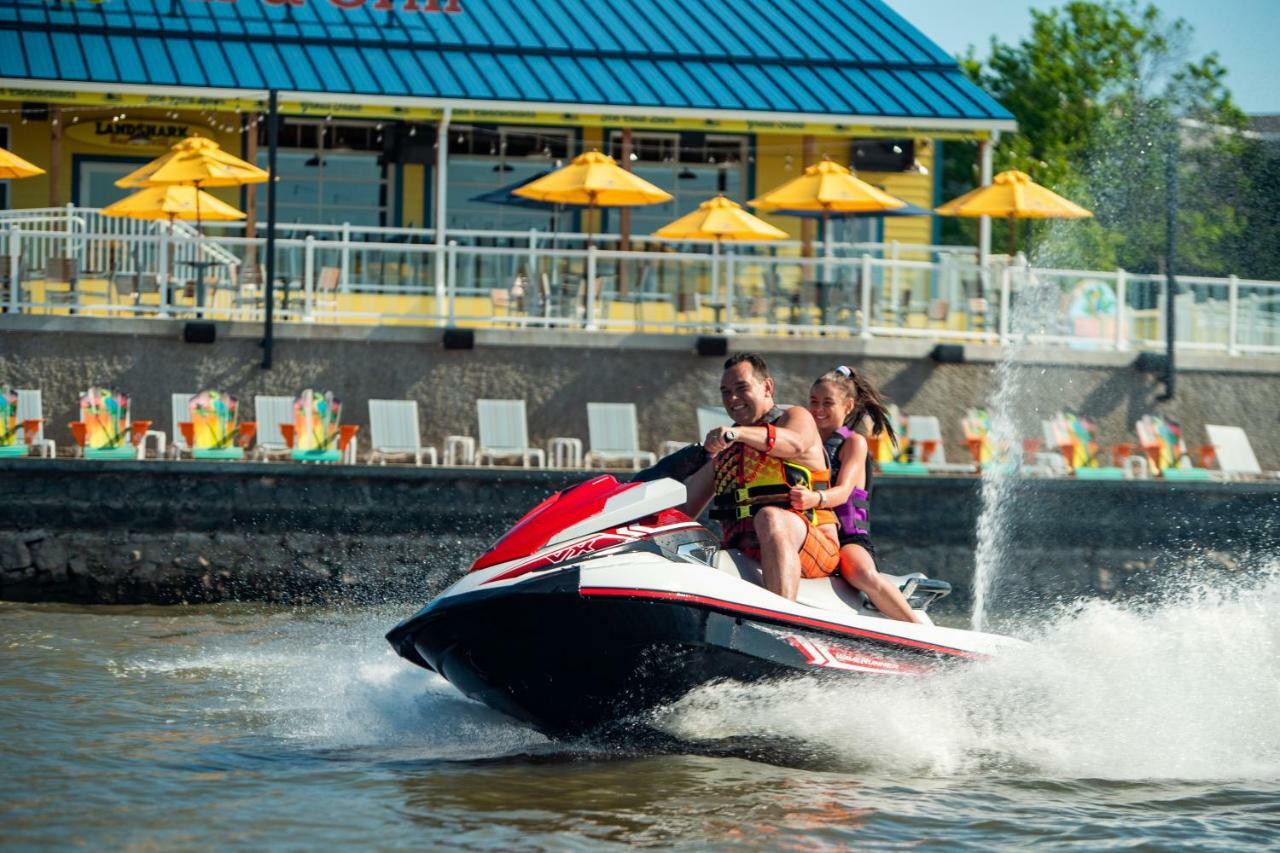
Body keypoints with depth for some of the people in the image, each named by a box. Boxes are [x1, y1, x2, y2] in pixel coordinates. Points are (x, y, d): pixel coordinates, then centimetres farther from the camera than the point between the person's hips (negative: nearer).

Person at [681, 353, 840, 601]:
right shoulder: (722, 445, 25)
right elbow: (685, 507, 25)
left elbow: (795, 443, -20)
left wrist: (739, 433, -36)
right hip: (741, 552, 5)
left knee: (770, 518, -38)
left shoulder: (795, 417, 7)